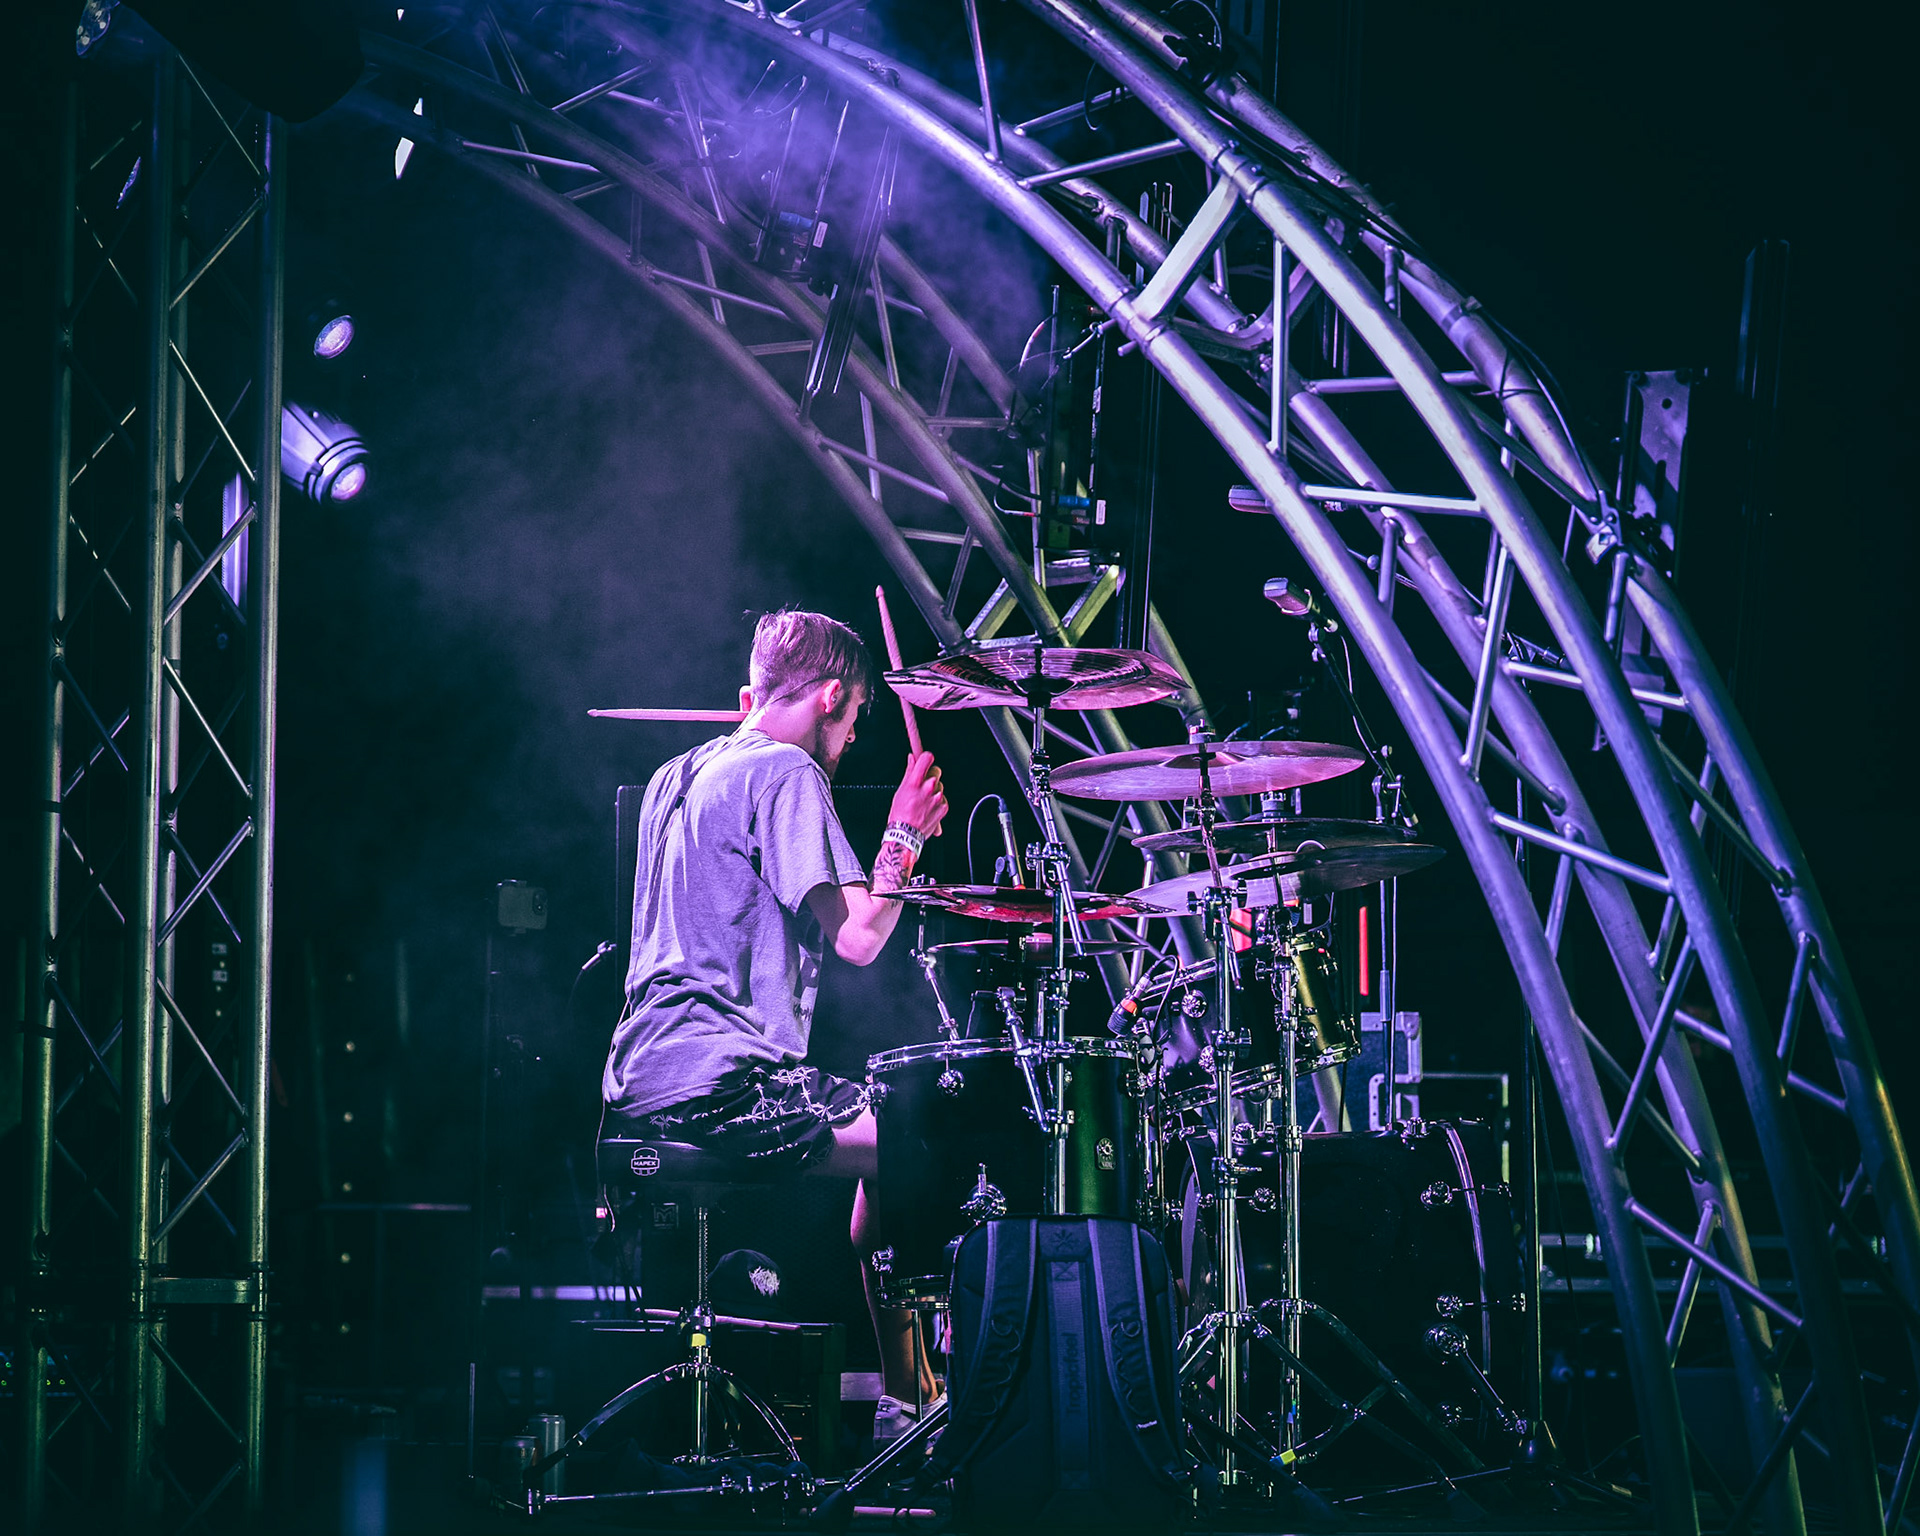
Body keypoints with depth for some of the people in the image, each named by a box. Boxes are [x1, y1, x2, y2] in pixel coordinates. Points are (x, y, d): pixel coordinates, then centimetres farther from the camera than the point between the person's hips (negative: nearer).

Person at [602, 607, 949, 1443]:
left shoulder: (676, 774, 19)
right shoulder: (786, 772, -9)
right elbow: (856, 935, -15)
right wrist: (904, 836, -2)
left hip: (638, 1080, 10)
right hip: (720, 1078, -10)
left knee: (887, 1142, 24)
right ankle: (905, 1403, -8)